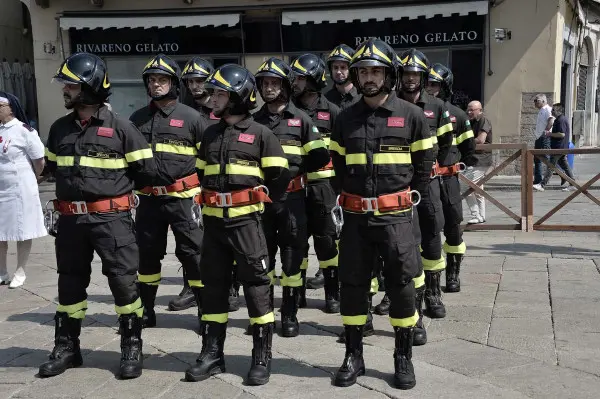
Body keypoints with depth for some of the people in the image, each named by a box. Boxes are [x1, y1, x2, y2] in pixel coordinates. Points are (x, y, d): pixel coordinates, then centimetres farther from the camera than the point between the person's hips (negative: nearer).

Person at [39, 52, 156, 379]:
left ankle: (132, 348, 13)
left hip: (111, 218, -5)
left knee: (123, 282, 0)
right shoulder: (59, 129, 7)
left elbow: (146, 170, -4)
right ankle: (66, 348, 26)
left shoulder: (120, 128, -8)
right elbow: (53, 166, 23)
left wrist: (115, 188, 7)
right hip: (70, 219, 5)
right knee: (70, 284, 13)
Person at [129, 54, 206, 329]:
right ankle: (145, 311, 25)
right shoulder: (137, 119, 10)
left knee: (193, 253, -2)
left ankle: (206, 311, 8)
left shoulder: (190, 117, -1)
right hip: (148, 198, 4)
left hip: (183, 198, -4)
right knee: (147, 253, 12)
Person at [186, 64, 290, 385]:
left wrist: (257, 201, 4)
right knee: (213, 285, 9)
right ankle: (212, 353, 18)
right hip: (213, 220, 5)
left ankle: (262, 357, 8)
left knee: (256, 286, -2)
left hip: (246, 220, -5)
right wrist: (210, 199, 14)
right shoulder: (210, 134, 13)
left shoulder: (260, 134, -4)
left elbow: (280, 177, -3)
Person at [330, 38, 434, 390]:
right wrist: (349, 196, 10)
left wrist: (409, 198, 3)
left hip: (395, 215, -3)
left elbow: (425, 163, 3)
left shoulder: (411, 115, -2)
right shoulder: (346, 119, 7)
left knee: (401, 285, 2)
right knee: (352, 285, 7)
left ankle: (404, 358, 16)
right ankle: (354, 357, 20)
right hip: (355, 216, 3)